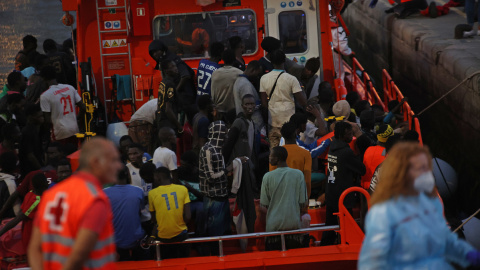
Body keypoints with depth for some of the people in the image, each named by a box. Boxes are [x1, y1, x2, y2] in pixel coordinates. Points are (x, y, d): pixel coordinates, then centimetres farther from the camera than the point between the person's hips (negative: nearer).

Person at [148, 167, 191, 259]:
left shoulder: (152, 193, -9)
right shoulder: (183, 189, -7)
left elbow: (154, 220, 3)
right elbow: (187, 217, -11)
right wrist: (181, 224, 9)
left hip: (163, 237, -1)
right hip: (181, 234, 1)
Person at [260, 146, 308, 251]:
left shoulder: (268, 177, -8)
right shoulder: (298, 174, -5)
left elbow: (264, 204, -1)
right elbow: (303, 202, -2)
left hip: (274, 225, -1)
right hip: (294, 224, 1)